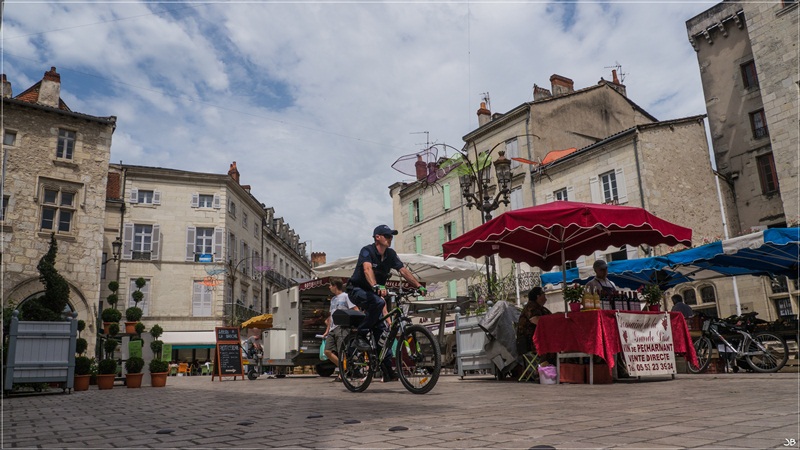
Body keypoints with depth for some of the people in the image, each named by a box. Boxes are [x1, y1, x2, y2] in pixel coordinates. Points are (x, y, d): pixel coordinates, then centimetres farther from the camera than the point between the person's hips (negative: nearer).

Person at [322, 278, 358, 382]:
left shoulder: (346, 296, -1)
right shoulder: (333, 299, 23)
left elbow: (355, 311, -7)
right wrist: (327, 330, 24)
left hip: (342, 327, -8)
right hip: (332, 329, 8)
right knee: (328, 351, 0)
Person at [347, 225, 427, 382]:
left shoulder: (390, 254, 1)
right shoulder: (367, 251, -19)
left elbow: (403, 270, -4)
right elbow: (367, 269, -37)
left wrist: (419, 286, -16)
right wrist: (376, 286, -54)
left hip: (373, 292, 6)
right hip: (357, 290, -6)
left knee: (382, 330, -1)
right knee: (378, 302, -37)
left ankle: (387, 370, 2)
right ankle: (361, 334, -20)